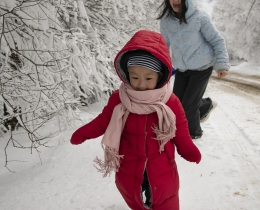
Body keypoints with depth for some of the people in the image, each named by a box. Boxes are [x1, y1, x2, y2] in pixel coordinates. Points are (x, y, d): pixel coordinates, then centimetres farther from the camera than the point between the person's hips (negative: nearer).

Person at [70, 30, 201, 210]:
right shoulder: (118, 99, -15)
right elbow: (104, 121, -3)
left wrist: (190, 151, -23)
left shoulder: (171, 102, -17)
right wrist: (83, 133, -13)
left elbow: (181, 134, -8)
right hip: (129, 172, 2)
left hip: (162, 174, -1)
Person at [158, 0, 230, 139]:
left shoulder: (199, 17, -18)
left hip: (202, 68, -5)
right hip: (181, 69, 5)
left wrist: (222, 64, -18)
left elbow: (217, 40, -11)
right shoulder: (165, 19, -6)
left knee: (188, 104, -4)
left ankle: (193, 132, 26)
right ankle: (206, 105, 37)